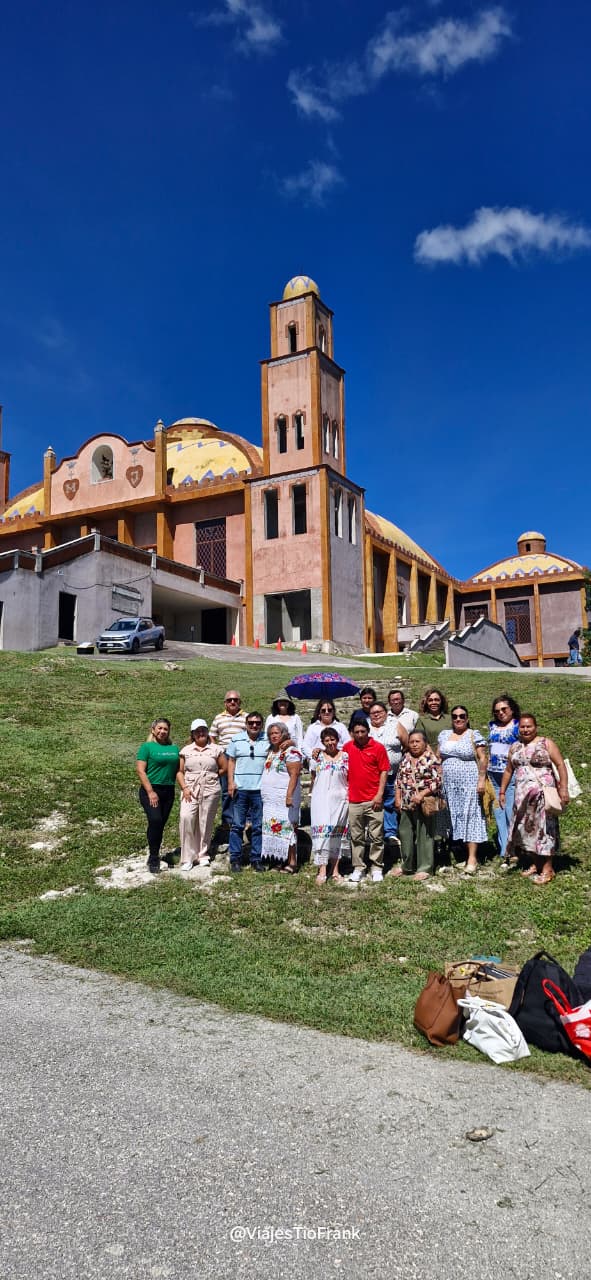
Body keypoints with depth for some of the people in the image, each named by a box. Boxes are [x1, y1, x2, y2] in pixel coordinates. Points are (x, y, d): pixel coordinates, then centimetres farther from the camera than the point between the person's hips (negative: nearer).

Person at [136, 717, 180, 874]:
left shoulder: (174, 748, 12)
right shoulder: (147, 747, -1)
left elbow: (178, 770, 14)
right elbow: (140, 770, -7)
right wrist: (150, 792, -14)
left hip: (169, 791, 5)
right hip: (151, 790, -5)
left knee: (161, 824, 8)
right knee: (155, 820, -19)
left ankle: (154, 856, 20)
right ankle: (153, 858, -8)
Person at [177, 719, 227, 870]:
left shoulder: (216, 749, 6)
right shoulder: (186, 750, 9)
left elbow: (224, 768, 8)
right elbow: (180, 771, 5)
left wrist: (211, 777, 6)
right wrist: (184, 788, -7)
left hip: (210, 791, 0)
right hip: (190, 791, 0)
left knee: (205, 823, 2)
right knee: (186, 818, -17)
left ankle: (202, 854, 21)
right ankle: (188, 857, -9)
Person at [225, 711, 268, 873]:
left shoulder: (268, 740, 4)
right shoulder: (236, 740, 5)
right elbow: (231, 761, 6)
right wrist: (231, 782, -2)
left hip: (260, 789, 0)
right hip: (240, 788, 0)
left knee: (258, 826, 6)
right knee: (237, 825, 3)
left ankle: (256, 859, 15)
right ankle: (235, 859, 11)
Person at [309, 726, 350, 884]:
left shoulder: (345, 757, 5)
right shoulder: (317, 757, 6)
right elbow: (313, 779, 13)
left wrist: (349, 795, -1)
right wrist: (311, 796, 9)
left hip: (340, 799, 1)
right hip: (321, 799, -1)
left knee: (338, 832, 6)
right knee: (322, 831, -11)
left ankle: (335, 870, 15)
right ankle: (322, 871, -13)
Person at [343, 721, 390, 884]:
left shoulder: (378, 747, -3)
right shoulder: (347, 747, 5)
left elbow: (384, 771, -3)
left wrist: (380, 794, -8)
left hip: (373, 800, -2)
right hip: (354, 800, 2)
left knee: (376, 836, 3)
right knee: (356, 837, 9)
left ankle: (377, 868, 14)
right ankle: (358, 868, 18)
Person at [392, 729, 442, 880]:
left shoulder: (431, 758, -9)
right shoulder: (406, 758, 10)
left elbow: (437, 781, -14)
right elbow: (399, 779, 15)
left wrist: (422, 794, -20)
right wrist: (398, 798, 8)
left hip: (423, 804, -6)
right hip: (406, 804, 6)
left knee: (424, 835, 1)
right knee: (405, 834, 13)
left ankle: (425, 868, 12)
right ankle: (407, 866, 28)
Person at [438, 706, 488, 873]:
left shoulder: (474, 736, -1)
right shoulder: (444, 735, 13)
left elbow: (482, 759, -5)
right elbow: (438, 758, 14)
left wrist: (482, 779, -13)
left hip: (469, 782, -5)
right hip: (449, 784, 5)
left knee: (470, 816, -6)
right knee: (455, 817, 6)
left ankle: (472, 858, -7)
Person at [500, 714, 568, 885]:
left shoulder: (546, 743, -3)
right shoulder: (515, 747, 12)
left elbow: (560, 765, -8)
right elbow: (508, 771, 19)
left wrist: (564, 788, -16)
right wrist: (502, 791, 16)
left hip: (543, 794, -5)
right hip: (522, 796, 5)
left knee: (543, 827, -5)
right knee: (527, 828, 7)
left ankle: (547, 869, 0)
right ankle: (535, 864, 19)